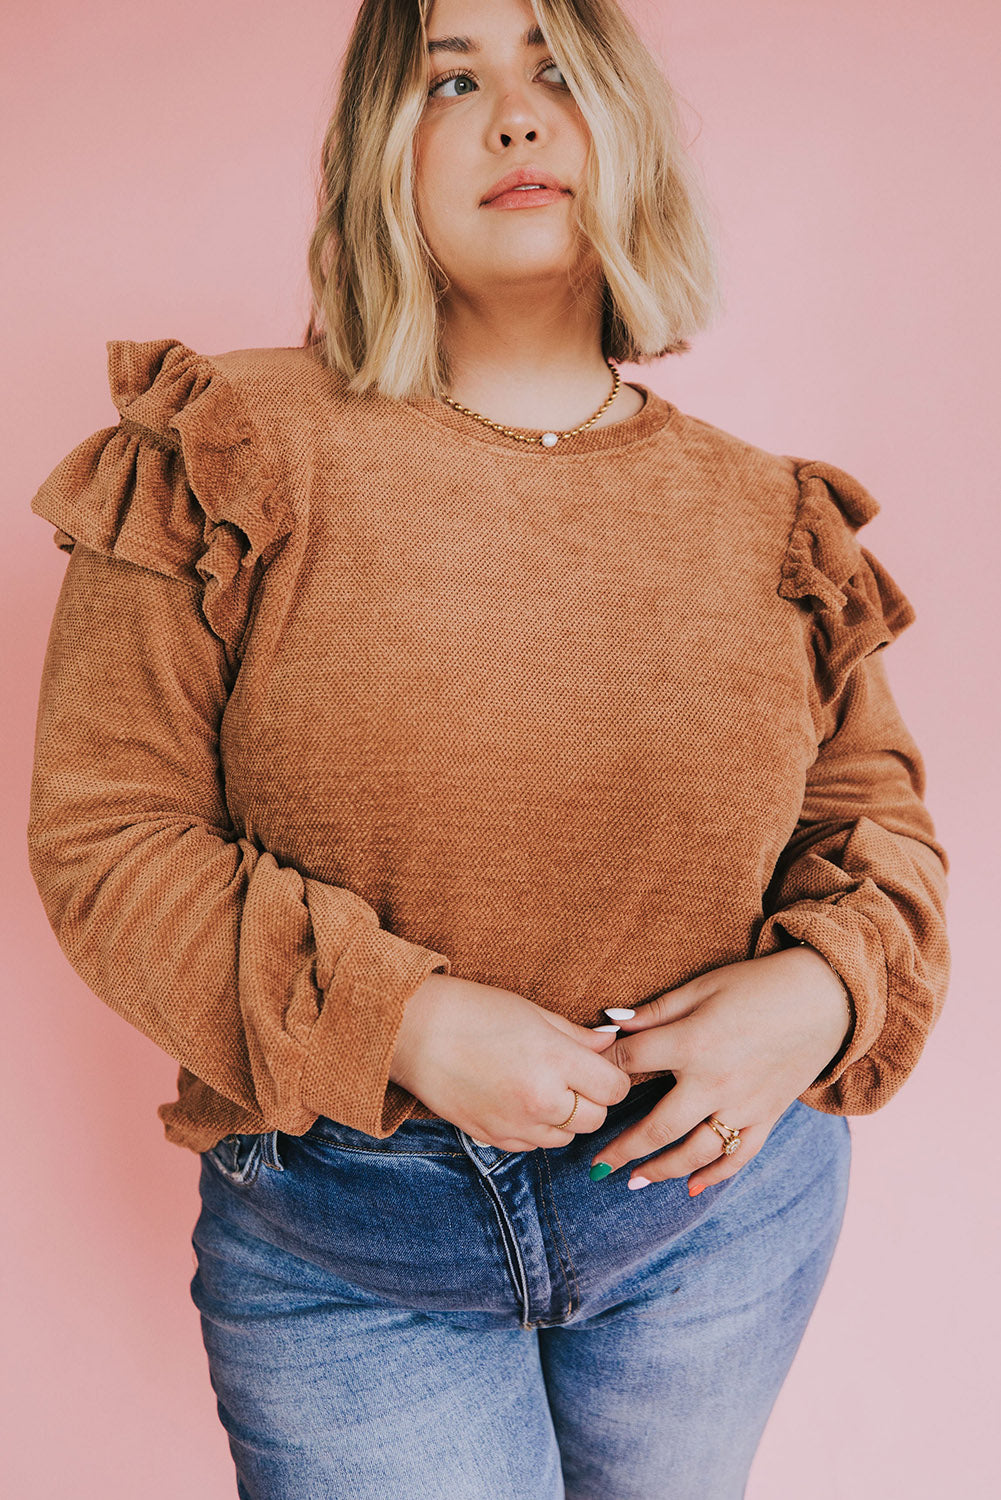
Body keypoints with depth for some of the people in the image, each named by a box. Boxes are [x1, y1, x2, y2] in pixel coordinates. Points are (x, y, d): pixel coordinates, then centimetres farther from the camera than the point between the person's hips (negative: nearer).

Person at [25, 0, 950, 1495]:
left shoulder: (765, 515, 0)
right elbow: (103, 829, -10)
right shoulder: (235, 454, -9)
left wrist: (823, 986, -12)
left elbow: (877, 812, 9)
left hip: (718, 1170, 4)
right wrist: (399, 1020, -21)